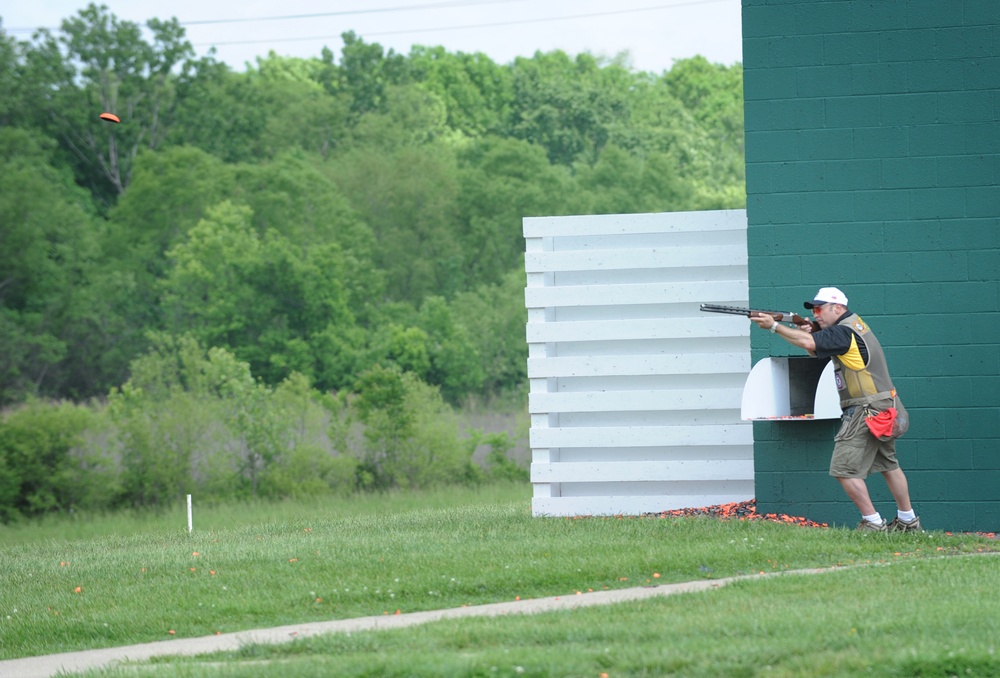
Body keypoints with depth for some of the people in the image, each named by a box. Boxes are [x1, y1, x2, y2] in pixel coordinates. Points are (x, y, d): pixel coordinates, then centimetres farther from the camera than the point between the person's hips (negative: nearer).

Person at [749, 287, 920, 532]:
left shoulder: (844, 332, -16)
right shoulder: (854, 324, 14)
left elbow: (808, 344, -29)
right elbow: (816, 348, 16)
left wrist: (774, 326, -25)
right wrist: (808, 331, -4)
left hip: (866, 411, -11)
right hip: (883, 410, 11)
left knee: (845, 469, -9)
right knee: (888, 465, 21)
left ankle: (873, 523, -8)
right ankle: (908, 521, 29)